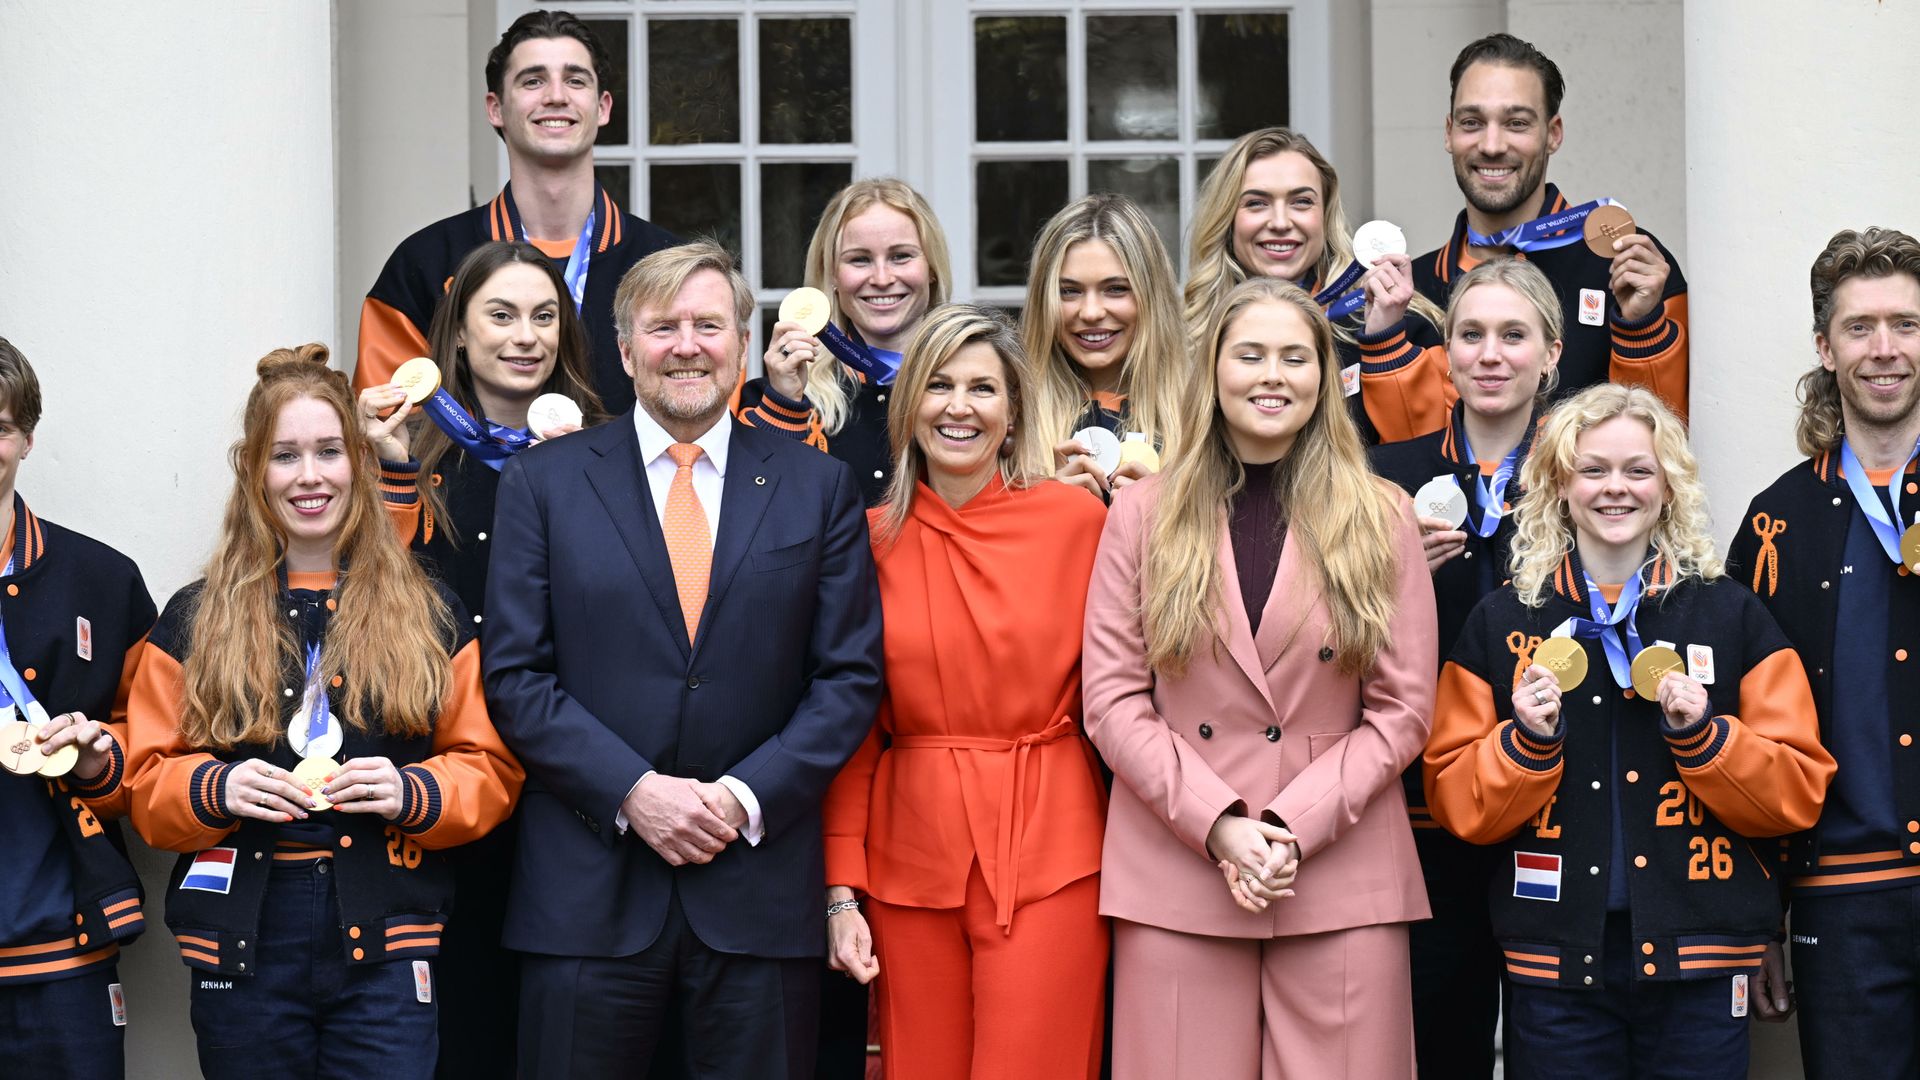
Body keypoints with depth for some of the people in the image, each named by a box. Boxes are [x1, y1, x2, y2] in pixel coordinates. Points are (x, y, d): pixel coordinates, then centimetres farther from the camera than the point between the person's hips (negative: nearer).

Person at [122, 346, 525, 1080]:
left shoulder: (429, 615, 8)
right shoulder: (193, 621, 8)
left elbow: (490, 769, 7)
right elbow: (147, 783, 6)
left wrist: (414, 793, -12)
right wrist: (215, 789, -14)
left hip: (384, 945, 0)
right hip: (243, 945, 1)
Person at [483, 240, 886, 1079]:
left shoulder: (819, 488, 8)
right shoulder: (542, 482, 5)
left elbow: (850, 677, 5)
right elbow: (515, 675, 0)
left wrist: (747, 795, -9)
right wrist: (632, 791, -12)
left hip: (759, 883, 1)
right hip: (589, 893, 0)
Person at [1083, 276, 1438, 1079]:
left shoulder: (1381, 518, 7)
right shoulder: (1144, 514, 7)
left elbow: (1403, 711, 3)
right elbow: (1113, 702, 2)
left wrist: (1294, 825, -9)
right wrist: (1218, 824, -10)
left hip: (1342, 881, 0)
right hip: (1174, 876, 0)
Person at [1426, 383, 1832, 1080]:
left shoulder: (1732, 616, 6)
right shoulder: (1500, 624, 7)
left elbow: (1800, 792, 3)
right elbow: (1456, 803, 5)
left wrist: (1703, 734, -12)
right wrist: (1528, 740, -12)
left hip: (1700, 963, 0)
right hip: (1554, 959, 0)